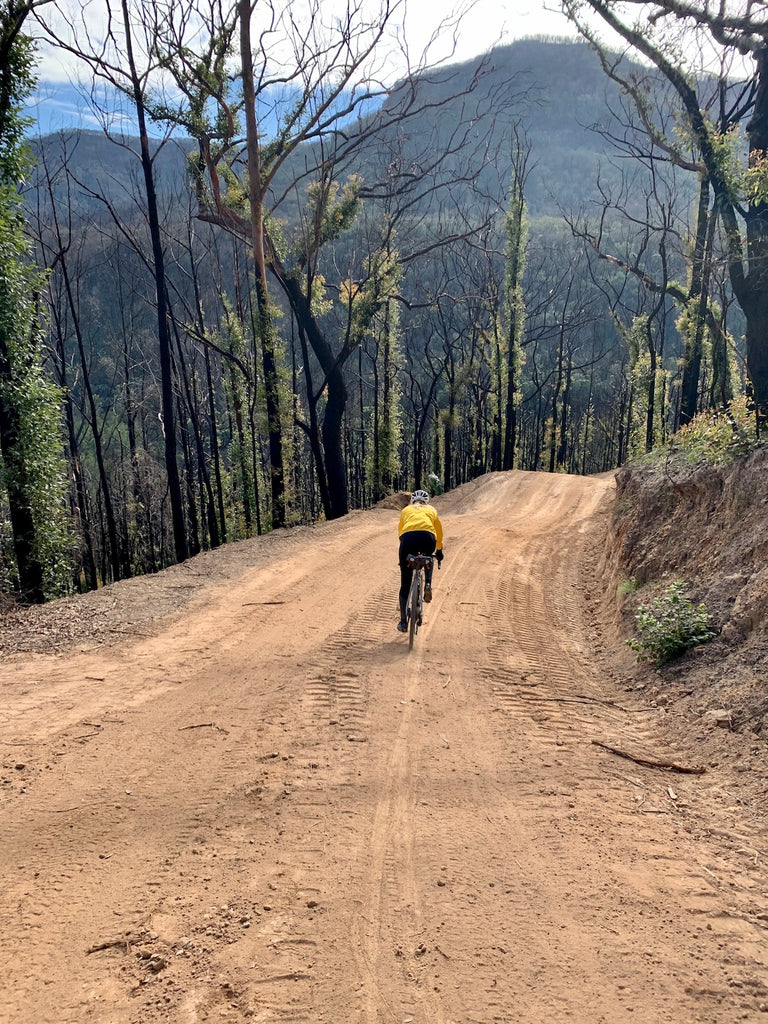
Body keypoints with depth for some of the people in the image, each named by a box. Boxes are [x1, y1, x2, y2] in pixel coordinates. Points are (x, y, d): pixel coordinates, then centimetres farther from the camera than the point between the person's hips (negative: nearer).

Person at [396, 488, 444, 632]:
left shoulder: (406, 510, 33)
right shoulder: (431, 509, 33)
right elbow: (439, 532, 39)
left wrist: (405, 549, 49)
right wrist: (439, 551, 53)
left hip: (407, 538, 0)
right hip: (427, 537, 0)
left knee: (405, 583, 11)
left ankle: (403, 622, 11)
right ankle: (428, 585, 13)